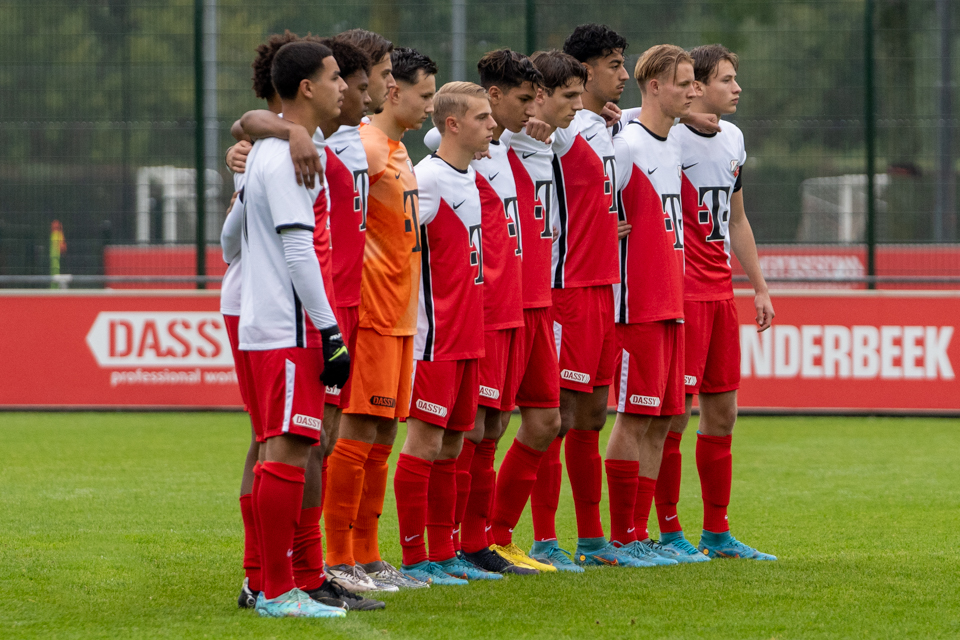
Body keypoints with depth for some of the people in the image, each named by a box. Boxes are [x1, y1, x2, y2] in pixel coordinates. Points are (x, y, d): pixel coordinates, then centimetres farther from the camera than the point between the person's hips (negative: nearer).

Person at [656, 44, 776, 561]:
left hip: (720, 291, 8)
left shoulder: (732, 138, 15)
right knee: (674, 413, -6)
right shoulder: (669, 136, -10)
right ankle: (669, 532, 1)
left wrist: (759, 286, 23)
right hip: (680, 292, -8)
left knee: (721, 412, 9)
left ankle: (717, 533, 15)